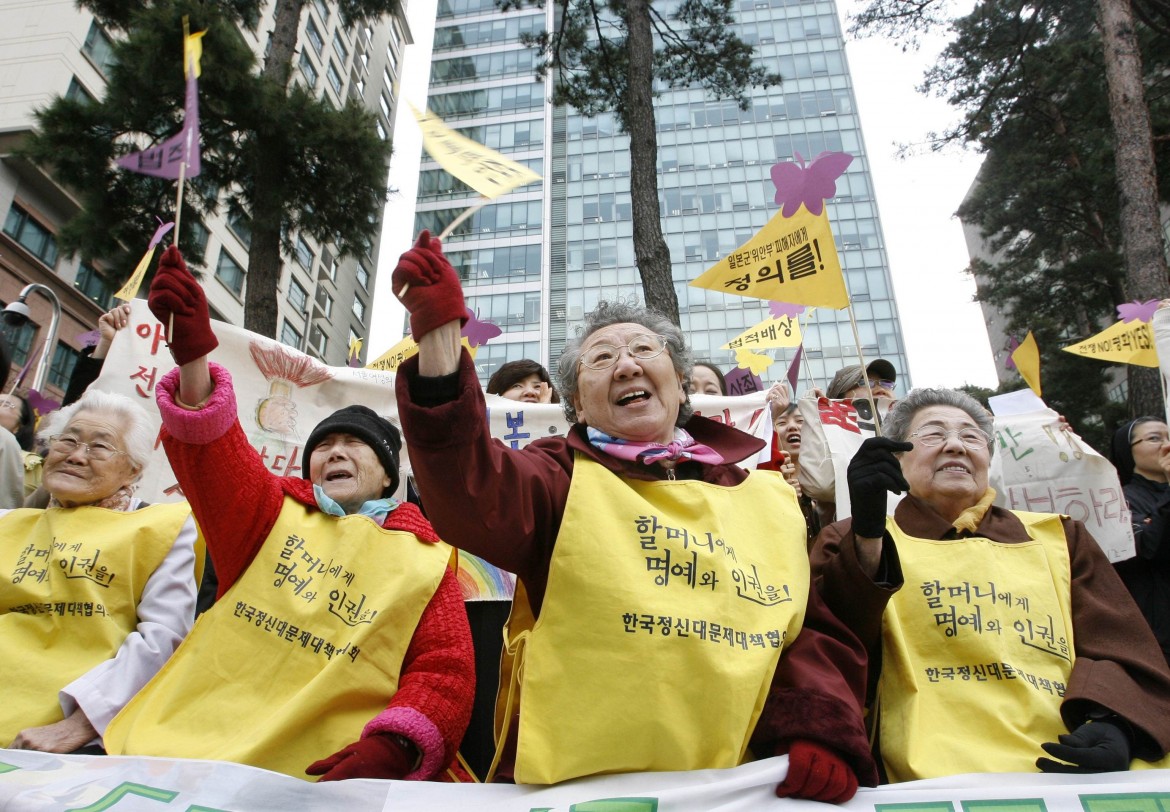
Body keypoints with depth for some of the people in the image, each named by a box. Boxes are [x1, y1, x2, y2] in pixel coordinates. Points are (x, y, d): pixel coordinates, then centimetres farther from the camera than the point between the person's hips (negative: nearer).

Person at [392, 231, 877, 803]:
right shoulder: (561, 477, 5)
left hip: (749, 790, 4)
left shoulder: (768, 499, 15)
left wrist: (817, 732, -3)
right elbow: (470, 495, -16)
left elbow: (817, 634, 15)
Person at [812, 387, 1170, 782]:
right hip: (941, 778, -5)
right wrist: (867, 535, -22)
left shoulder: (1059, 538, 22)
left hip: (1076, 766, 6)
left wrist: (1112, 724, -9)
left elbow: (1120, 650, 13)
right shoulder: (853, 542, 10)